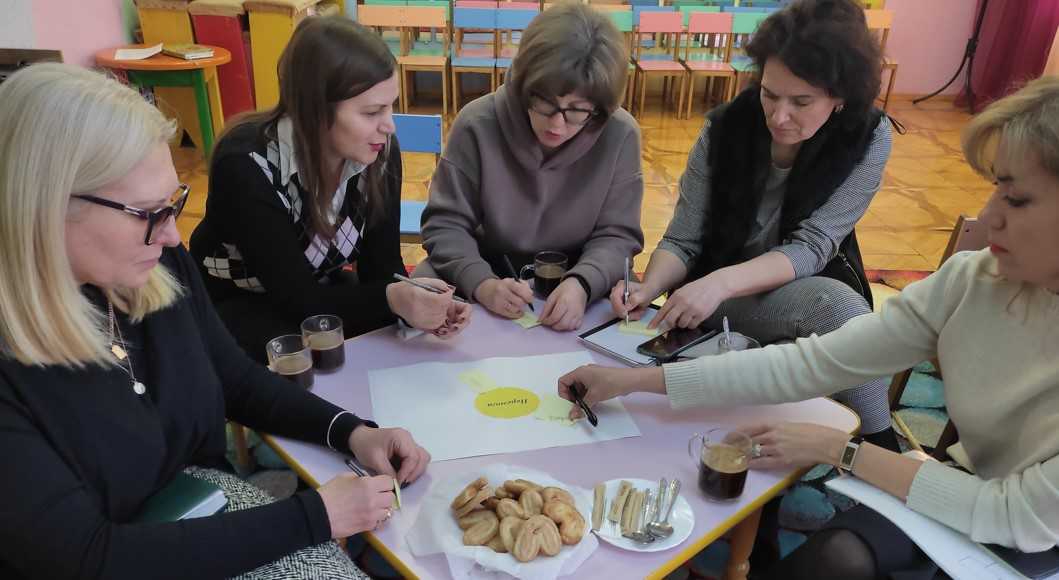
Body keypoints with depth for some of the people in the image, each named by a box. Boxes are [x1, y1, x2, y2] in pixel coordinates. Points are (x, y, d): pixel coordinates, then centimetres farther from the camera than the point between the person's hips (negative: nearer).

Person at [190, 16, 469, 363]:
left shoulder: (381, 152, -15)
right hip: (235, 306, -4)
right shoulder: (247, 165, -30)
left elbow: (381, 263, -11)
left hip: (320, 289, 4)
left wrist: (410, 301, -33)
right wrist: (391, 300, -45)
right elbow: (295, 296, -29)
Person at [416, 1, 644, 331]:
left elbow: (616, 235, -8)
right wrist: (481, 283, -29)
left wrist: (582, 284, -30)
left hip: (573, 286, 0)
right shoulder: (478, 123, -14)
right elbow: (445, 223, -10)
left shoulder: (620, 135, -13)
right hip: (485, 276, 0)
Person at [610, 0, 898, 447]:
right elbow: (682, 241, -10)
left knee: (838, 303, -34)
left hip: (808, 290, 1)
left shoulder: (868, 139, -14)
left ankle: (878, 448, -13)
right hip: (719, 296, -1)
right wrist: (648, 290, -32)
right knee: (835, 307, -31)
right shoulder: (725, 128, -14)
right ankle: (879, 450, -13)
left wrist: (722, 281, -39)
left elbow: (811, 247, -22)